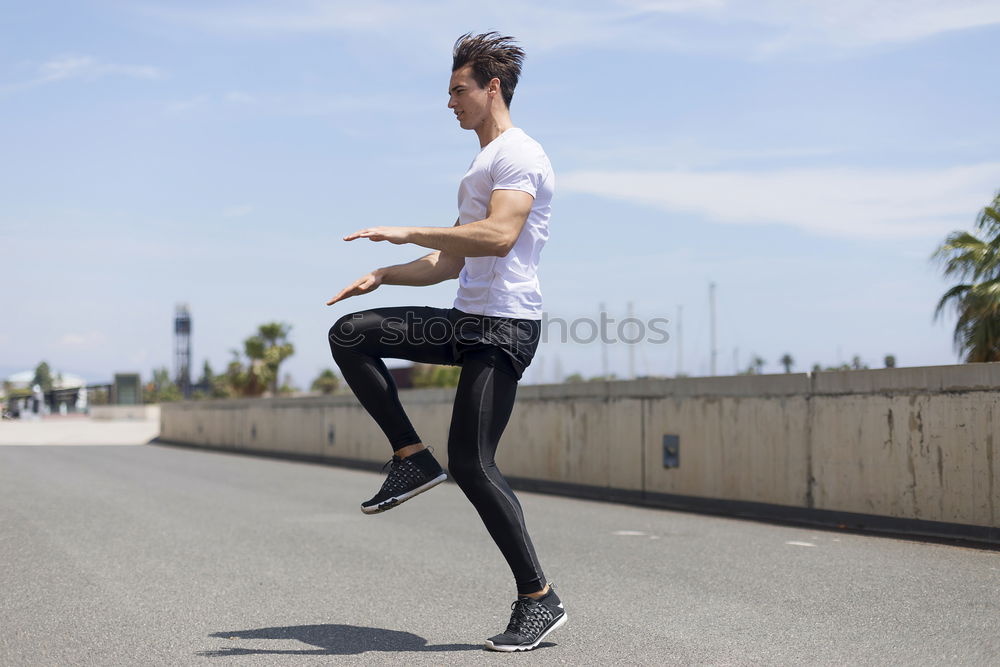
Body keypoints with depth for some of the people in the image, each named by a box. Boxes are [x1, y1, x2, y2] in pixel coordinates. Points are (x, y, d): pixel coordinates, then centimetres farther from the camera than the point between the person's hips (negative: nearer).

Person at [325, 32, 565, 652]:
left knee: (472, 463, -12)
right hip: (466, 320, 10)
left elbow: (499, 236, -26)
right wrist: (383, 274, 17)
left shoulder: (519, 154, -8)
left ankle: (540, 600, -1)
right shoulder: (481, 166, 24)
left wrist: (407, 232, -22)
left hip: (504, 327, -9)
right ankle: (413, 460, 3)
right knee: (350, 335, 2)